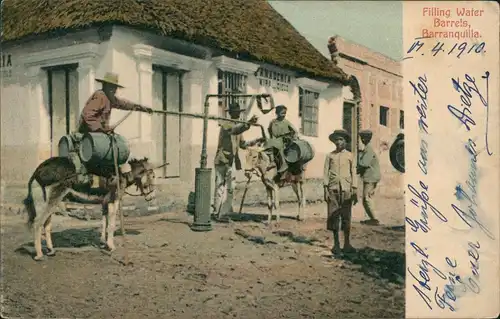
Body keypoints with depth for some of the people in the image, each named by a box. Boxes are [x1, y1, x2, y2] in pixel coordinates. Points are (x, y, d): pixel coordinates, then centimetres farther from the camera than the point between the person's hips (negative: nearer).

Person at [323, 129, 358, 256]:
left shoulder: (350, 156, 8)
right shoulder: (330, 155, 8)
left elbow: (353, 174, 8)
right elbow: (326, 173, 6)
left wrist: (355, 192, 3)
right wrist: (326, 190, -2)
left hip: (346, 190, 0)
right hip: (333, 190, 0)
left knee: (346, 217, 2)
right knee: (334, 217, 2)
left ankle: (347, 244, 12)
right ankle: (336, 244, 11)